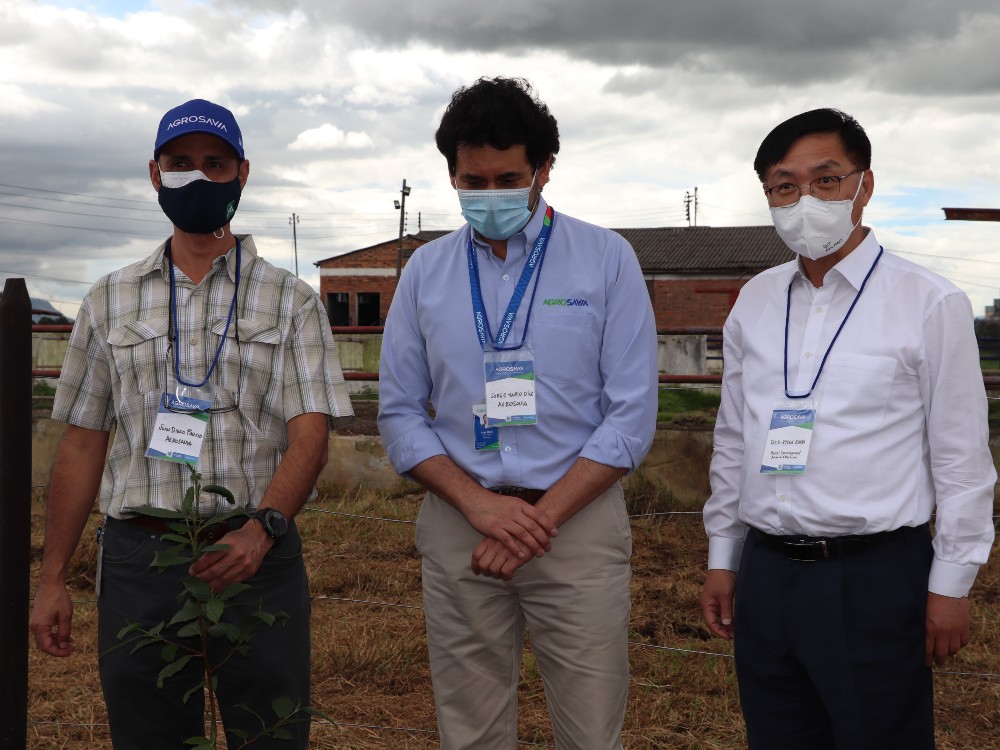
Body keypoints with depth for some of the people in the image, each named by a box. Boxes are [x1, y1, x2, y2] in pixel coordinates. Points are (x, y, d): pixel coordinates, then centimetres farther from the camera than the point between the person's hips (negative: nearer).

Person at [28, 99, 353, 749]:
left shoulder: (291, 301, 4)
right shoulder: (111, 301, 11)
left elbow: (311, 433, -7)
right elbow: (83, 444, 11)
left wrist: (263, 528, -25)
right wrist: (53, 579, 7)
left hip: (259, 555, -1)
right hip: (137, 560, 2)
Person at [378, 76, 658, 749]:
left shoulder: (606, 259, -1)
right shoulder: (426, 271, 6)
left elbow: (631, 415, -4)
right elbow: (401, 413, 5)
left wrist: (542, 516, -12)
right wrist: (480, 504, -10)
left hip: (579, 522, -2)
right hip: (458, 525, 2)